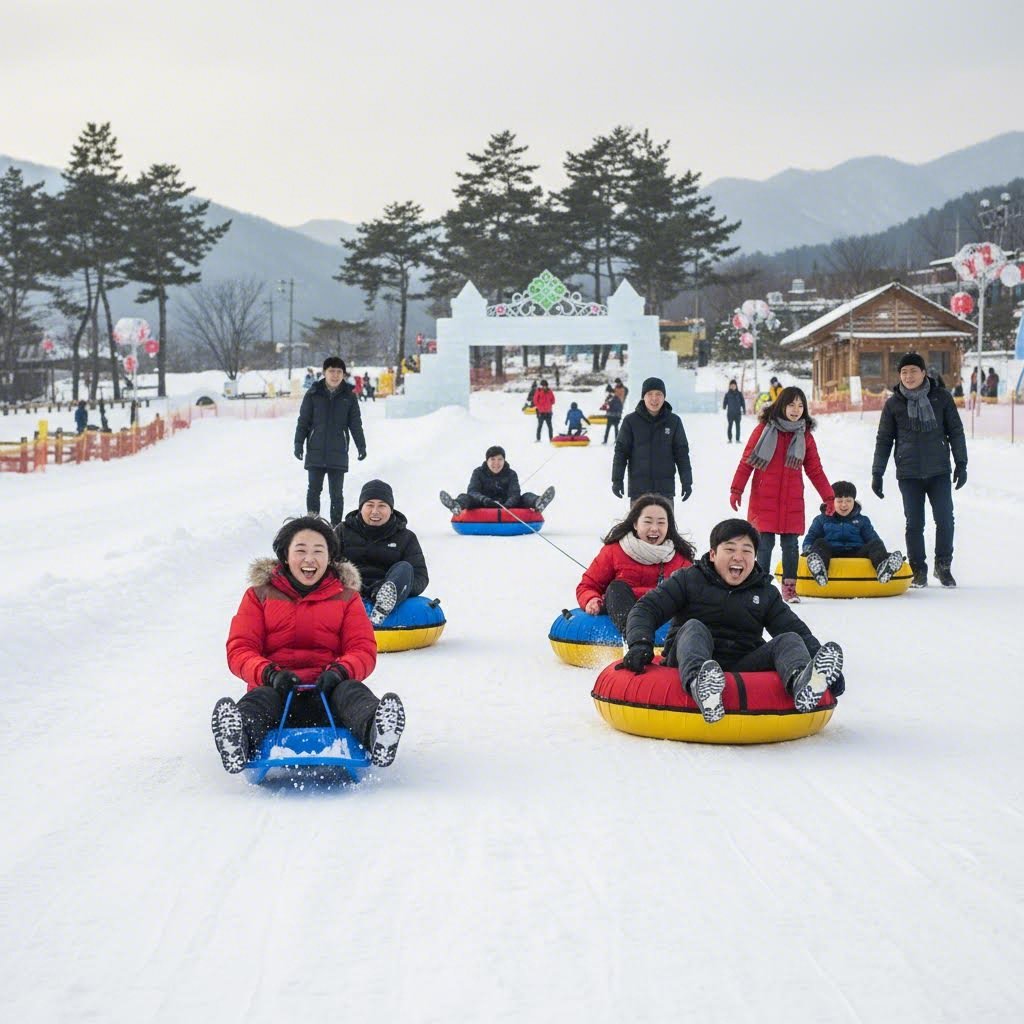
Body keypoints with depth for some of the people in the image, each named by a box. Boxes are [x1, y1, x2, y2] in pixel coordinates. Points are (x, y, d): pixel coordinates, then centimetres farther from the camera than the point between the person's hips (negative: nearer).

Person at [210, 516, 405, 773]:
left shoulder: (346, 596, 16)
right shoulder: (260, 594, 13)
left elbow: (363, 650, 6)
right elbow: (240, 650, 4)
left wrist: (338, 672, -19)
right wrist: (270, 674, -19)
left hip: (327, 690, 1)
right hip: (276, 690, -1)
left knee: (351, 691, -33)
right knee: (261, 698, -36)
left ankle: (375, 730, -68)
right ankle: (237, 738, -71)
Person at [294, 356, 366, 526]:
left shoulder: (349, 396, 4)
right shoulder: (313, 394, 2)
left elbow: (355, 423, 10)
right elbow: (303, 421, 4)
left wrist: (361, 446, 5)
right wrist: (298, 443, -2)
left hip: (338, 453, 0)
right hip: (316, 453, 0)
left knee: (336, 493, 4)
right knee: (314, 489, -1)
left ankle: (336, 525, 10)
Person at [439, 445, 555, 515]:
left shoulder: (511, 474, 5)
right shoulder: (479, 473, 5)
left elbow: (514, 494, -11)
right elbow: (472, 491, -11)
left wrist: (507, 505, -35)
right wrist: (484, 500, -34)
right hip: (483, 507, -1)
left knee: (526, 497, -21)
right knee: (464, 497, -26)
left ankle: (538, 503, -59)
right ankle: (456, 506, -65)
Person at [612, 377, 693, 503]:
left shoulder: (673, 421, 3)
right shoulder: (631, 421, -1)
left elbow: (682, 452, 7)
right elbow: (621, 450, 1)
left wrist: (687, 481, 3)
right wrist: (617, 479, -4)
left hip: (665, 488, 1)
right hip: (638, 487, -1)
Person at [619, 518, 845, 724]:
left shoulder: (766, 594, 18)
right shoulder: (688, 580, 9)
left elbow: (798, 630, 10)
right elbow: (646, 609, 1)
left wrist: (818, 655, -11)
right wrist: (640, 645, -20)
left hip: (742, 668, 3)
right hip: (687, 662, -2)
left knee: (789, 640, -18)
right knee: (694, 628, -30)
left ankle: (801, 682, -58)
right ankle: (699, 682, -67)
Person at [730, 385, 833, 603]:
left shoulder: (805, 436, 9)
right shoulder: (764, 429, 0)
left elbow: (815, 470, 13)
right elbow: (747, 461, 1)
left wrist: (828, 496, 10)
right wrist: (736, 490, -3)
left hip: (792, 502, 2)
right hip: (764, 501, -2)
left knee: (790, 544, 4)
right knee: (765, 544, -3)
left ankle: (789, 587, 12)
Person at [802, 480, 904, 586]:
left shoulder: (862, 521, 23)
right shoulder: (821, 520, 20)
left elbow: (872, 538, 18)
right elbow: (810, 538, 18)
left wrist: (881, 554, -1)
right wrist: (807, 549, -6)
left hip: (857, 553, 1)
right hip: (832, 555, -1)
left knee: (875, 544, -22)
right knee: (820, 543, -30)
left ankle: (882, 566, -59)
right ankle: (819, 567, -67)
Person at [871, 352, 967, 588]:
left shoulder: (941, 398, 3)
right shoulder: (893, 404, 4)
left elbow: (956, 431, 8)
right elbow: (883, 440, 9)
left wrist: (961, 463, 4)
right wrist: (877, 473, 6)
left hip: (939, 471, 0)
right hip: (909, 473, 0)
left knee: (945, 520, -5)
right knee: (914, 524, 1)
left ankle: (943, 566, 12)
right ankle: (918, 570, 13)